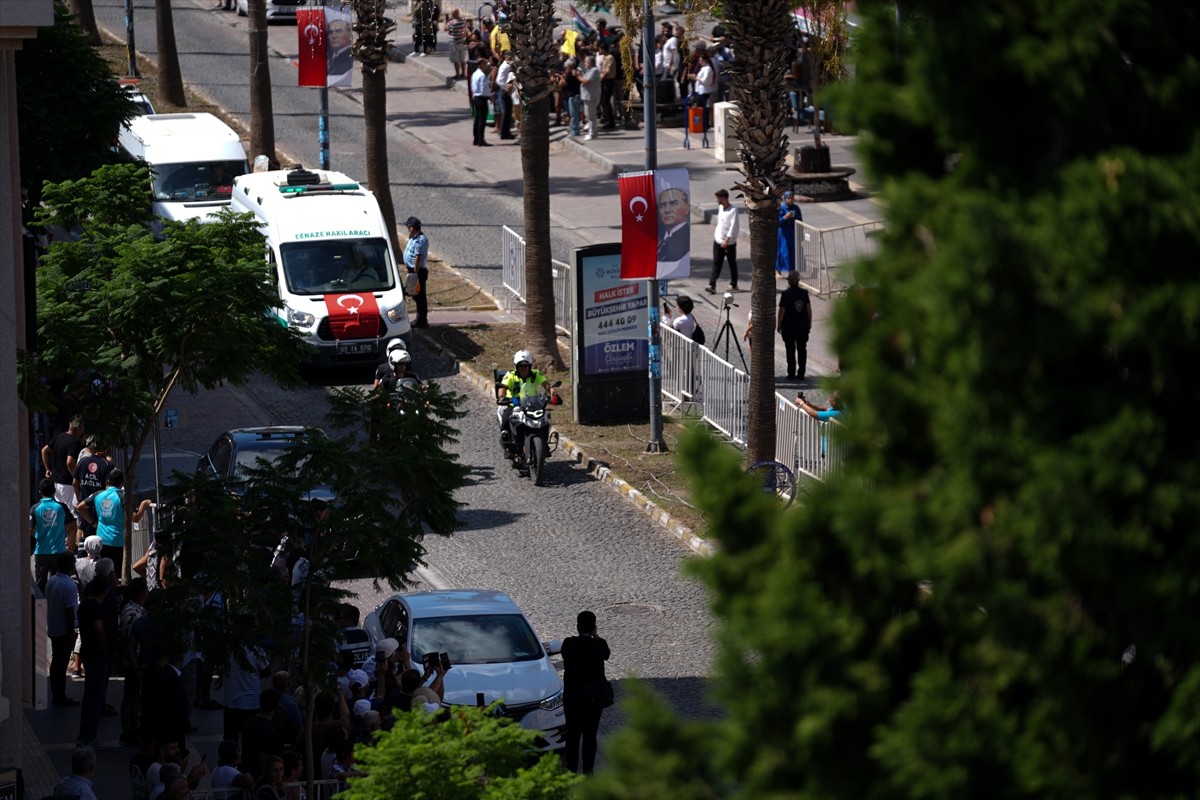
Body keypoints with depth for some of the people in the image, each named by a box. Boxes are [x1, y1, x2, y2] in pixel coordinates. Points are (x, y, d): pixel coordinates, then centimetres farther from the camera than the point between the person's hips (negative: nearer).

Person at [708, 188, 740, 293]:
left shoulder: (733, 211, -14)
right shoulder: (720, 208, 9)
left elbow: (733, 227, -18)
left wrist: (727, 240, -23)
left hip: (729, 243, -6)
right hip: (718, 241, 6)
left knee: (732, 264, 8)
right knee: (716, 264, -3)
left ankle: (733, 285, 21)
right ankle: (712, 285, -11)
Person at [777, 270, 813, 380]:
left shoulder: (786, 294, -14)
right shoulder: (804, 293, -4)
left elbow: (782, 311, -12)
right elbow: (809, 309, 2)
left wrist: (779, 325, 0)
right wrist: (809, 322, 15)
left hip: (789, 326, -3)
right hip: (803, 325, 3)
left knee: (790, 350, 6)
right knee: (802, 349, 11)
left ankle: (791, 373, 7)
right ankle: (801, 373, 14)